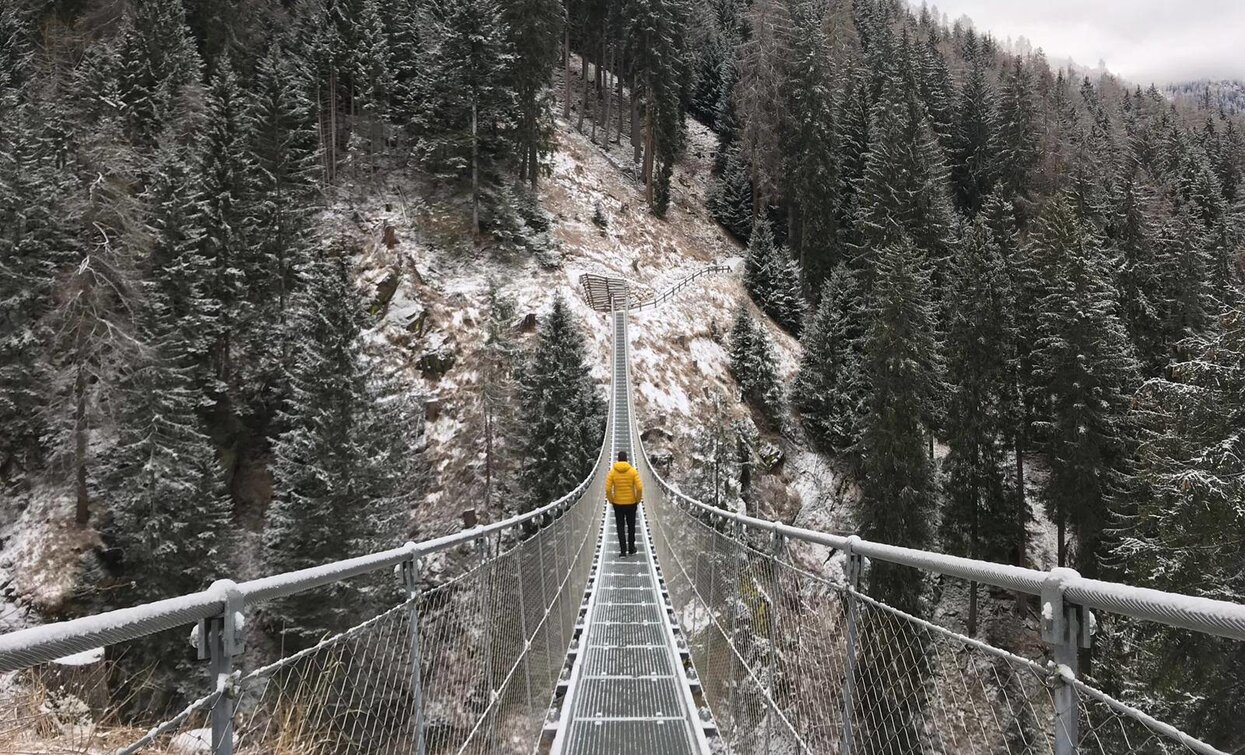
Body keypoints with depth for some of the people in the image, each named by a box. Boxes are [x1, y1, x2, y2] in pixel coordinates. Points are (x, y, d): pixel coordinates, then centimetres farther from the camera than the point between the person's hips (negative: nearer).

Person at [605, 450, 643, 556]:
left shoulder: (612, 472, -6)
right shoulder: (633, 471, -8)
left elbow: (607, 489, -10)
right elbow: (639, 488, -13)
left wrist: (611, 500, 4)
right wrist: (638, 500, 2)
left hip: (618, 504, 0)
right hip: (631, 503, 0)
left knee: (620, 527, 8)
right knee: (631, 527, 15)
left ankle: (623, 550, 6)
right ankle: (631, 549, 22)